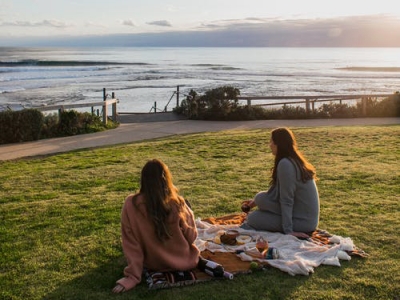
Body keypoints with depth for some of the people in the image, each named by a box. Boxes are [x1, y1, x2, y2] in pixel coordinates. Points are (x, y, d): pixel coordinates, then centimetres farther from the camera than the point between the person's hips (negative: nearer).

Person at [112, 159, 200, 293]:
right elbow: (191, 236, -11)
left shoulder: (131, 204, -22)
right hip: (184, 261, -1)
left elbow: (131, 243, -19)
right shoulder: (178, 203, -24)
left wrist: (132, 276, -13)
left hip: (153, 265, 1)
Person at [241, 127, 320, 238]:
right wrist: (256, 201, 19)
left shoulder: (285, 164, -20)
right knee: (261, 197, 6)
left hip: (301, 222, -9)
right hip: (307, 219, 9)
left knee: (252, 218, -7)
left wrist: (288, 230, -18)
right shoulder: (295, 160, 9)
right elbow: (278, 192, 18)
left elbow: (286, 200, -20)